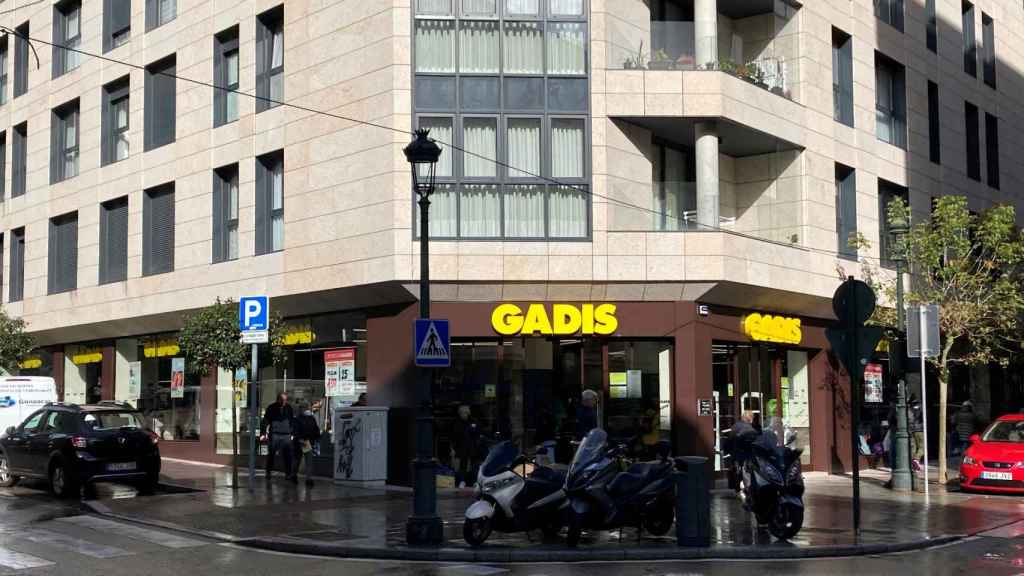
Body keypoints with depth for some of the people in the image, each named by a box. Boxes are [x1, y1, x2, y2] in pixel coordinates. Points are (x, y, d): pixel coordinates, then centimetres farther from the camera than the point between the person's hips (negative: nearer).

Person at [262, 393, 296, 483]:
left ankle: (288, 474, 1)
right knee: (271, 454, 4)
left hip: (286, 435, 2)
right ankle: (268, 473, 15)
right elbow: (265, 421, 2)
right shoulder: (271, 408, 2)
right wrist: (265, 433, -7)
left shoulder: (289, 408, 11)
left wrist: (292, 432, 12)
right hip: (274, 434, -2)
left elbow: (292, 421, 18)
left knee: (288, 455, -3)